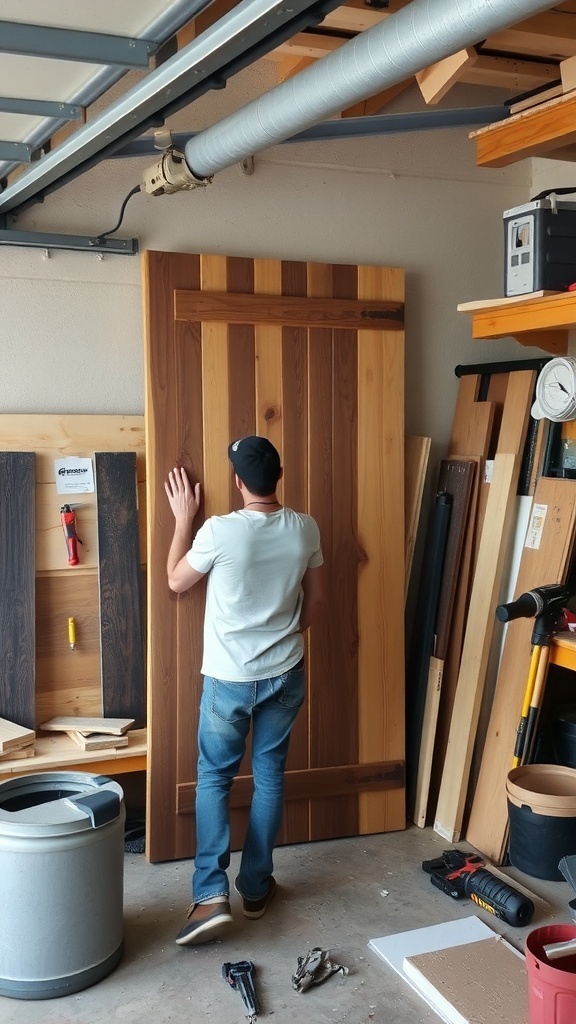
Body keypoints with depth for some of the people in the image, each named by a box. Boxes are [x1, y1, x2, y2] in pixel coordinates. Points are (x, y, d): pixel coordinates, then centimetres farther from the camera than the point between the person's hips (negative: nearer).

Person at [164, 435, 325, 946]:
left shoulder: (219, 531, -18)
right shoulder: (305, 529, -6)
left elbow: (176, 582, -1)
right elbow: (316, 599, 6)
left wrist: (183, 519, 7)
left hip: (229, 679, -3)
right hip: (285, 674, 3)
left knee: (214, 779, 10)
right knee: (270, 777, 14)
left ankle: (211, 894, 1)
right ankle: (255, 887, 23)